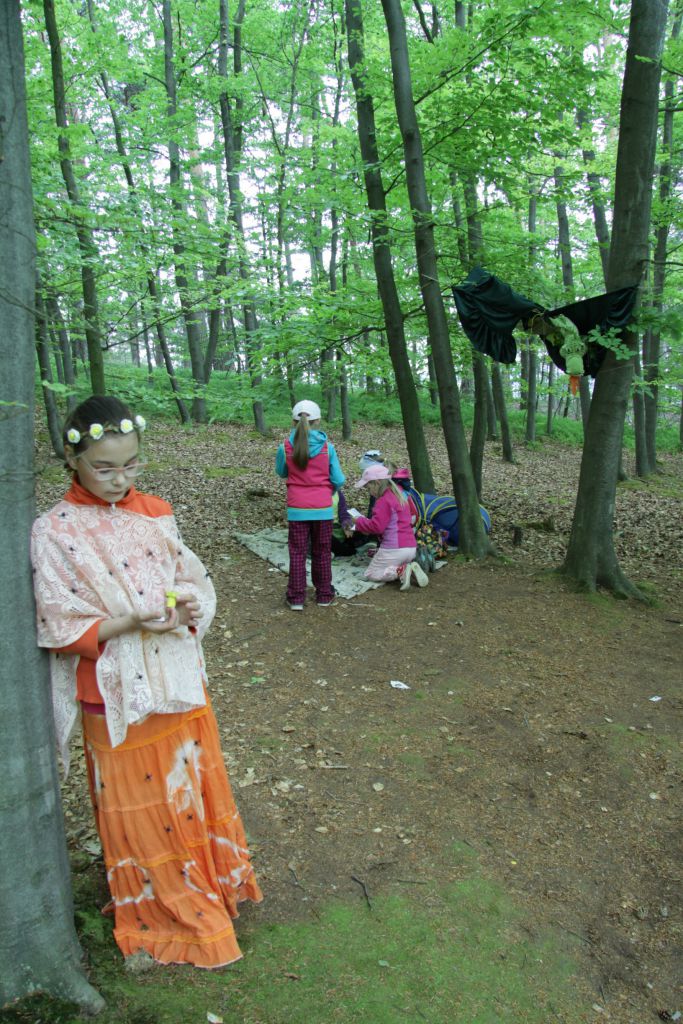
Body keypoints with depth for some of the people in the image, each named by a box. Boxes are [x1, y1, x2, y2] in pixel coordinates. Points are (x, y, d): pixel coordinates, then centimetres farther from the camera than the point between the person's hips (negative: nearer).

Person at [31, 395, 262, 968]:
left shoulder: (156, 514, 0)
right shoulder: (55, 532, -12)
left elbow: (197, 580, 7)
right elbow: (60, 629, -12)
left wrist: (191, 606, -15)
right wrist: (133, 621, -25)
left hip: (181, 686, 4)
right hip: (119, 699, -3)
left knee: (196, 788, 19)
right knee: (141, 810, 14)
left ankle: (212, 883, 45)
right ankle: (165, 914, 38)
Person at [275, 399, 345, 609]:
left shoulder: (285, 447, -8)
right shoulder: (327, 447, -7)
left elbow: (281, 473, 10)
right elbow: (338, 480, -3)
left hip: (297, 509, 0)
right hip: (323, 508, 0)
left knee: (297, 553, 9)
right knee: (322, 553, 14)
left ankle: (296, 598, 13)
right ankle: (324, 595, 24)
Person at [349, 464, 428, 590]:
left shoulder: (383, 501, -14)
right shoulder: (399, 495, 17)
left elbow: (377, 526, -19)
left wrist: (359, 520, -4)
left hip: (394, 549, -9)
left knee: (370, 574, 5)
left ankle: (401, 571, -17)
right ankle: (410, 568, 0)